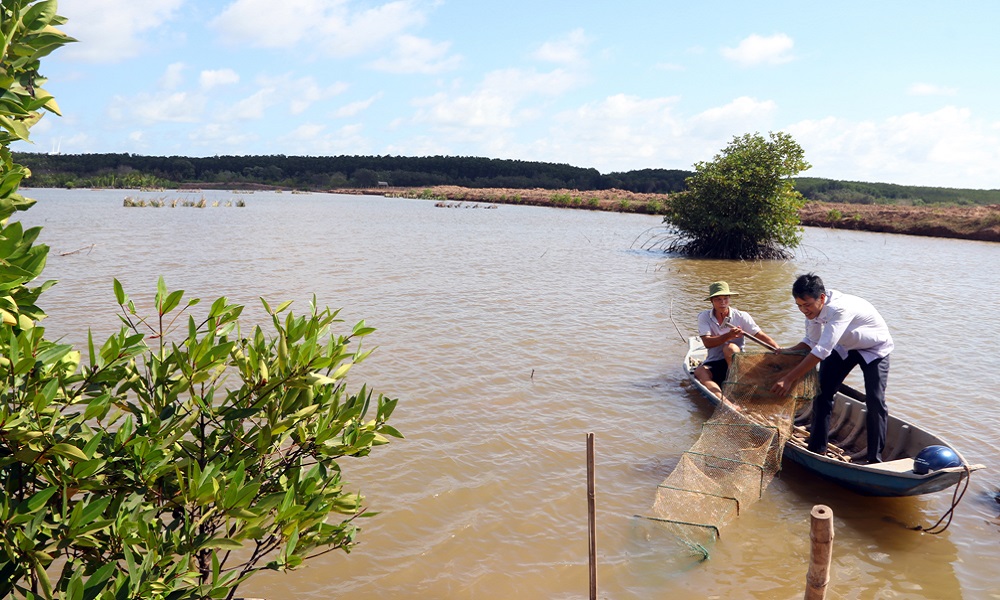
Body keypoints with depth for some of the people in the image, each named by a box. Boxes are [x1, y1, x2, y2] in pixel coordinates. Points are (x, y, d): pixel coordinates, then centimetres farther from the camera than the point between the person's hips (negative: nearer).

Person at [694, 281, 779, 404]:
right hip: (713, 363, 1)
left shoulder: (741, 316, -2)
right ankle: (724, 401, -55)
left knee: (730, 348, -33)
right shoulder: (704, 317, -1)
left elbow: (761, 336, -8)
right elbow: (707, 342, -16)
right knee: (699, 371, -32)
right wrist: (728, 336, -32)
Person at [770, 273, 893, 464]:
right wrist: (786, 352, -23)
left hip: (874, 349, -6)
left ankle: (875, 458, 1)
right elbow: (812, 342, -4)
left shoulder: (839, 308, -41)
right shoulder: (813, 307, -18)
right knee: (822, 391, -1)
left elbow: (822, 351, -44)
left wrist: (789, 379, -44)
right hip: (843, 347, 7)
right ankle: (817, 449, 9)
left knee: (875, 401, -13)